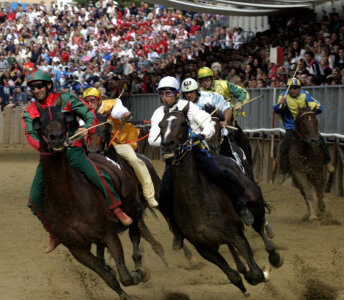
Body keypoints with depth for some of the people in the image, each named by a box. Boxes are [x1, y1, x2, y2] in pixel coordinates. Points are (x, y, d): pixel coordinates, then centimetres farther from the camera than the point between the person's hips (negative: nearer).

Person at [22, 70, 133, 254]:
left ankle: (117, 210, -7)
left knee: (97, 176, -26)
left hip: (72, 150, -3)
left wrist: (87, 128, -21)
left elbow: (89, 114, 1)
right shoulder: (29, 113, 9)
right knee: (35, 199, -4)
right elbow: (31, 135, -6)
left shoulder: (65, 100, 3)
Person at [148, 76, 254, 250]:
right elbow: (152, 139, -3)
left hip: (196, 151, -2)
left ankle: (240, 207, -3)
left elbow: (209, 126, -2)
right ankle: (177, 230, 9)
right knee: (164, 196, -13)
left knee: (220, 175, -26)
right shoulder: (159, 114, 9)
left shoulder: (189, 107, 2)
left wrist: (202, 135, -25)